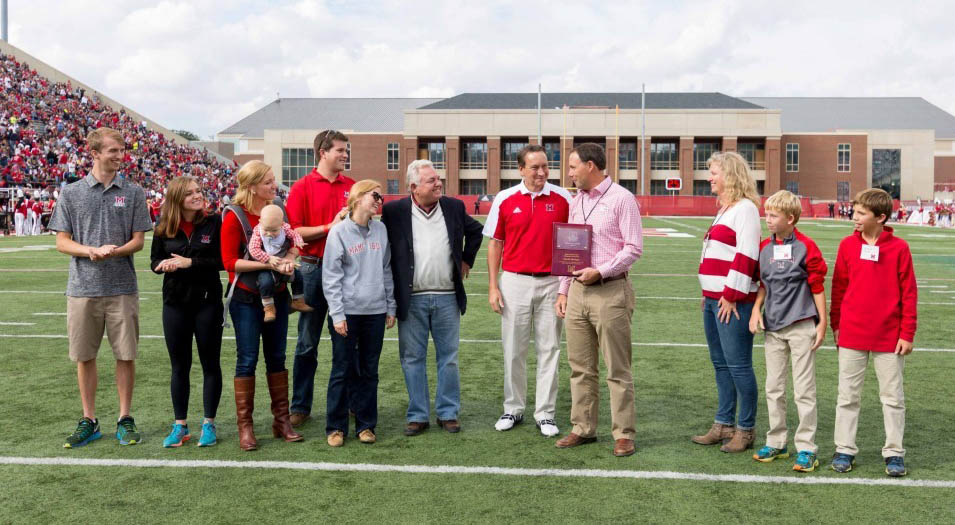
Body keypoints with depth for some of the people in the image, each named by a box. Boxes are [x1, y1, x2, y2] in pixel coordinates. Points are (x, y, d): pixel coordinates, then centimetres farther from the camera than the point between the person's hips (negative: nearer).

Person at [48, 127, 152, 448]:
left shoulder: (133, 193, 4)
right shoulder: (71, 193, 5)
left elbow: (138, 241, 3)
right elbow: (62, 242, 3)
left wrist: (114, 251, -18)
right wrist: (93, 250, -15)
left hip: (122, 288, 0)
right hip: (82, 288, 1)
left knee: (126, 355, 2)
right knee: (84, 357, 7)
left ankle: (125, 419, 15)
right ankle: (89, 421, 19)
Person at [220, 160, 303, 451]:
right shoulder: (234, 216, -10)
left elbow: (292, 243, 14)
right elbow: (230, 262, -14)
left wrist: (288, 259, -8)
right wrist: (267, 263, -21)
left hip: (276, 295, 5)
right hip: (247, 298, -5)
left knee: (276, 357, 10)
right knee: (247, 360, 0)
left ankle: (281, 420, 19)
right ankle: (245, 427, 9)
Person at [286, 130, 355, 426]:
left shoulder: (352, 187, 8)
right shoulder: (302, 187, -3)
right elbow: (294, 232, -9)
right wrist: (330, 226, -15)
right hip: (314, 268, -3)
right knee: (307, 342, 5)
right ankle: (300, 406, 14)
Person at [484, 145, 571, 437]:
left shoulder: (562, 199, 0)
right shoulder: (505, 200, 1)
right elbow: (495, 243, 5)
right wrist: (493, 287, 0)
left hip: (551, 282, 0)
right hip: (515, 282, 0)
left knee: (549, 350, 4)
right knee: (513, 350, 7)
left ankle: (545, 413, 13)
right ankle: (513, 409, 21)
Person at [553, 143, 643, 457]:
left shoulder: (621, 199, -6)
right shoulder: (576, 202, 16)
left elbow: (634, 249, -10)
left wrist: (600, 271, -18)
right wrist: (563, 290, 14)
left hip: (610, 291, -7)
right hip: (577, 292, 7)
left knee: (618, 369, -1)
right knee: (580, 367, 10)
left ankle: (623, 434, 6)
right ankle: (583, 428, 20)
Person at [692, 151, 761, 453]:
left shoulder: (745, 208, -10)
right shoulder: (725, 209, 20)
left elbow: (746, 255, -18)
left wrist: (732, 295, -19)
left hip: (733, 301, -10)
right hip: (714, 300, 10)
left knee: (738, 365, -4)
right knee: (720, 363, 14)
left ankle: (746, 430, 6)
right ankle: (724, 425, 22)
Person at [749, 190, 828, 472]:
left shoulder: (806, 247, -9)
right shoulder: (764, 247, 7)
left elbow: (817, 287, -6)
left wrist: (822, 323, -6)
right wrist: (756, 309, 2)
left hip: (801, 326, -6)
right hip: (773, 327, 6)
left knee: (804, 389, 0)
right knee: (773, 387, 12)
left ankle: (806, 448, 8)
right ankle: (776, 442, 23)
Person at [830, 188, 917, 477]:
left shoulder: (899, 248, -6)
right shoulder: (848, 245, 0)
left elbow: (909, 293, -3)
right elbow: (838, 288, 6)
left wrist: (907, 334, -5)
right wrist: (836, 325, 7)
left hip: (889, 338, -2)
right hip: (852, 335, 2)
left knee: (893, 396, 8)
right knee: (848, 395, 8)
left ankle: (894, 452, 19)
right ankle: (844, 450, 18)